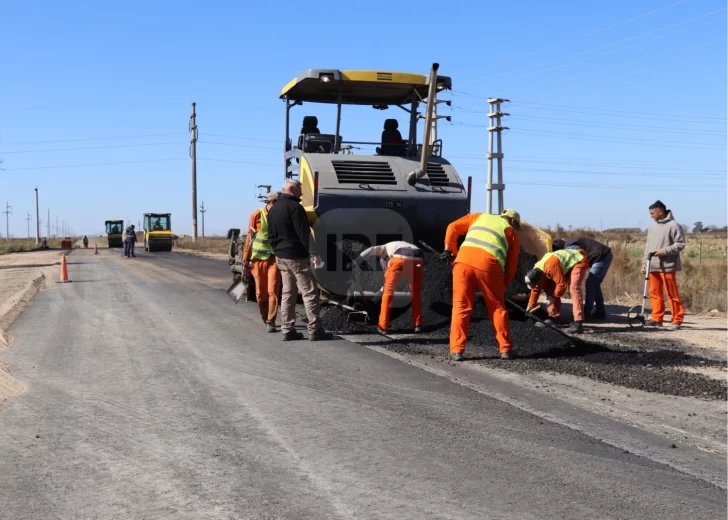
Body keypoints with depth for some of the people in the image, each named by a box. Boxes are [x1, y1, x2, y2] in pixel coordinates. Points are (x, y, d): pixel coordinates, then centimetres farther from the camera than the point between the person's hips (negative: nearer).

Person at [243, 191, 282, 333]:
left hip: (274, 258, 0)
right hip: (258, 258, 0)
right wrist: (246, 258, -1)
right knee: (260, 292, 9)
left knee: (273, 290, -8)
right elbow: (249, 237, -1)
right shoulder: (257, 215, -7)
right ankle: (265, 317, 31)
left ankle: (270, 321, -3)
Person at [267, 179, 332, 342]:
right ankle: (315, 330, -6)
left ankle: (287, 330, 11)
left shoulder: (273, 209, 15)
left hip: (280, 256, 9)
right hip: (296, 256, -9)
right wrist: (312, 253, -18)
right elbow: (303, 233, -19)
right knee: (310, 293, -5)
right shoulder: (294, 207, -13)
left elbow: (271, 235, 19)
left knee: (288, 293, 12)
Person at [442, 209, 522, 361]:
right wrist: (503, 285, 30)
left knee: (461, 306, 6)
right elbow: (512, 265, 22)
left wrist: (449, 249, 25)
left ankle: (457, 350, 2)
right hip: (488, 264, -1)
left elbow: (453, 227, 21)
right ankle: (505, 349, 17)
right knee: (497, 307, 14)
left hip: (464, 260, 1)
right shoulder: (511, 232, 26)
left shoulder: (479, 216, 31)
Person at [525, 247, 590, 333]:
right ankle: (553, 317, 13)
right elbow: (536, 289, 6)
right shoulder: (537, 270, -6)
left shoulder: (550, 267, -36)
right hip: (567, 266, 10)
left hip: (578, 261, -10)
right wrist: (530, 306, 10)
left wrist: (554, 296, -17)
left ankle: (578, 323, -36)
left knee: (574, 288, -28)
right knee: (550, 287, 5)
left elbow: (562, 284, -32)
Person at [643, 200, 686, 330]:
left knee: (672, 294, -3)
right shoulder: (652, 227, 14)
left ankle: (677, 320, 3)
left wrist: (664, 251, -18)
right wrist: (645, 262, 11)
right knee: (655, 293, 8)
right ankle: (657, 318, 14)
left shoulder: (673, 225, -8)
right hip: (653, 266, 7)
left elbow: (680, 244, -10)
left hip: (667, 266, -7)